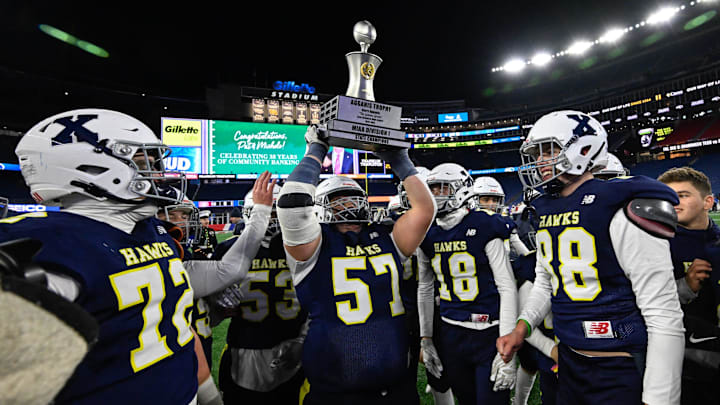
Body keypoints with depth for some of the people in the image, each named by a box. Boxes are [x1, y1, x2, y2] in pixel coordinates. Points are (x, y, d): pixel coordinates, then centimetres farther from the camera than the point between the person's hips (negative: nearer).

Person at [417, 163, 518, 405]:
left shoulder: (484, 227, -11)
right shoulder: (428, 235, 3)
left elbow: (508, 288, -11)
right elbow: (425, 289, 11)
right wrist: (425, 338, 12)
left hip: (488, 333, -4)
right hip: (450, 335, 5)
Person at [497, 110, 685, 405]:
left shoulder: (624, 210, -18)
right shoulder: (545, 213, 4)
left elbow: (665, 318, -18)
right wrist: (522, 327, 3)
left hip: (622, 369, -7)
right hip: (569, 359, 7)